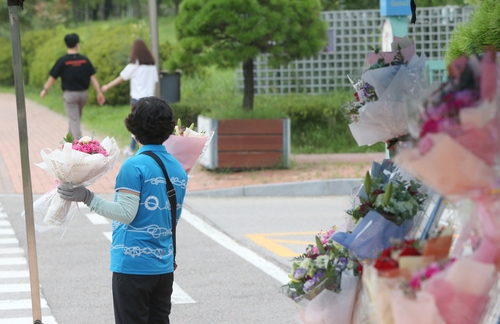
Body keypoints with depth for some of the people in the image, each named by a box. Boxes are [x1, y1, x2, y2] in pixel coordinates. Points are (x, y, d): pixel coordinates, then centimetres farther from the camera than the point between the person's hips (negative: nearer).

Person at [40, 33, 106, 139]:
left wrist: (45, 89, 9)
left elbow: (52, 77, -6)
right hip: (83, 93, 4)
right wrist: (99, 93, 2)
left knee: (74, 121, -2)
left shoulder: (62, 61, -12)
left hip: (70, 94, -4)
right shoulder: (84, 60, -3)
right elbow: (93, 77, -3)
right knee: (75, 118, 22)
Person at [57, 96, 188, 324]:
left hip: (133, 265, -7)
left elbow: (126, 213, -19)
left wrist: (87, 197, -21)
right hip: (164, 266, 7)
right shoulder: (178, 169, 8)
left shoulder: (134, 166, -13)